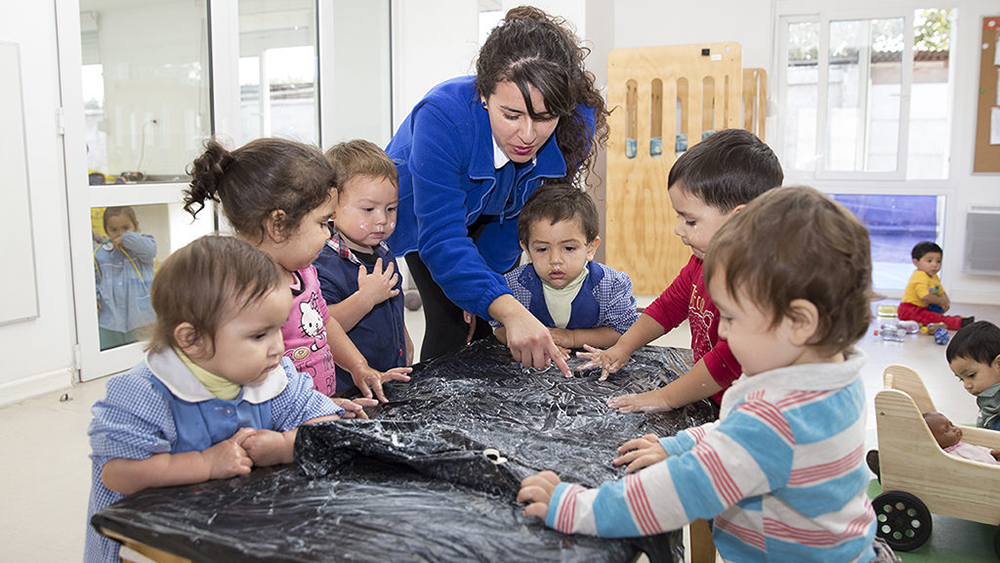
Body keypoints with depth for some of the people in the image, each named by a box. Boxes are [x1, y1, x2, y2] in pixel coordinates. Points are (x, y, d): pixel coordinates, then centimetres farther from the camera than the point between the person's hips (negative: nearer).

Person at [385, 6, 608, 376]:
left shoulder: (574, 126, -29)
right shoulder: (444, 116, -41)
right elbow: (440, 239, -44)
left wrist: (479, 290, -13)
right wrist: (509, 310, -58)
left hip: (491, 219, 3)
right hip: (422, 214, -3)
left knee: (488, 329, 0)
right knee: (450, 323, -14)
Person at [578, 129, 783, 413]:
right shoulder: (703, 260, 6)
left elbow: (731, 360, -27)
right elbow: (669, 305, 21)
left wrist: (665, 398, -18)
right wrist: (622, 348, 17)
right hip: (708, 404, 8)